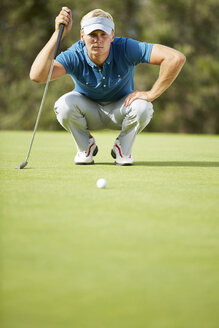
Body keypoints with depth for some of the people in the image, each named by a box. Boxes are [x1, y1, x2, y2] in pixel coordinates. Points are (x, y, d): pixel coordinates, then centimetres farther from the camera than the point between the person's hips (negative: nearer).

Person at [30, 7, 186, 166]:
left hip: (120, 110, 0)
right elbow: (37, 76, -46)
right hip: (88, 110, 0)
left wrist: (151, 94, -33)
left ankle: (123, 149, -2)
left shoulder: (126, 48, -29)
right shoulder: (74, 56, -28)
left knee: (142, 107, -33)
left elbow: (177, 58, -36)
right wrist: (58, 34, -49)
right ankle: (85, 147, 0)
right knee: (64, 105, -32)